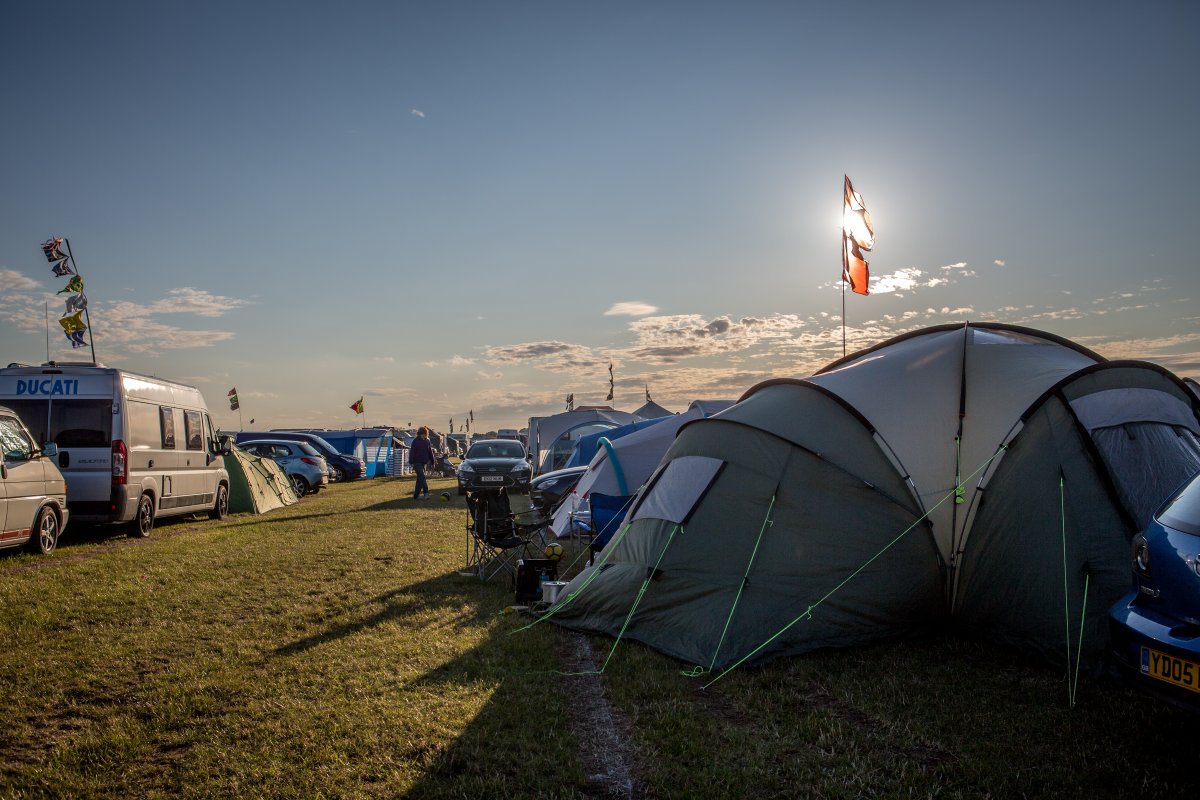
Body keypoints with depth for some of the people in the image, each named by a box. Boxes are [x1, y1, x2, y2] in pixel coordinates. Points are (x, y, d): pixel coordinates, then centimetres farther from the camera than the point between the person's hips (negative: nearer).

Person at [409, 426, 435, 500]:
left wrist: (433, 462, 13)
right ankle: (426, 493, -16)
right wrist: (412, 463, -13)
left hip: (424, 463, 5)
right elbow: (412, 452, -8)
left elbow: (430, 452, 14)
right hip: (417, 462, -5)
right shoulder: (415, 441, -7)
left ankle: (416, 495, 14)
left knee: (420, 478, 9)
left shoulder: (427, 441, 7)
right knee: (422, 477, -15)